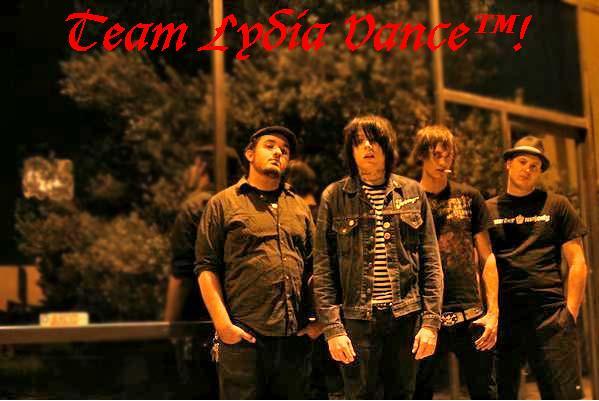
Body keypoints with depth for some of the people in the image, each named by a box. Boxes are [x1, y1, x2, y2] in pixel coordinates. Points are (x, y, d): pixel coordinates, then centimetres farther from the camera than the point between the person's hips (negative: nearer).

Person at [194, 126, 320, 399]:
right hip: (242, 336, -4)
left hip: (294, 336, 4)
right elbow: (207, 268, -1)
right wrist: (222, 323, -10)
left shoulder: (299, 207, 18)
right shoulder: (223, 203, 5)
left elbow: (313, 268, 18)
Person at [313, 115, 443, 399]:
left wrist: (431, 321, -2)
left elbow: (430, 262, 7)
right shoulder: (334, 197, 3)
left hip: (406, 316, 2)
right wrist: (332, 328, -9)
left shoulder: (413, 192, 8)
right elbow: (323, 270, 0)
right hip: (357, 319, -2)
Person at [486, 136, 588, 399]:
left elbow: (577, 263, 8)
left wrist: (570, 313, -2)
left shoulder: (556, 206, 11)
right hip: (502, 318, 1)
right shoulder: (488, 210, 12)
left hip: (551, 317, -1)